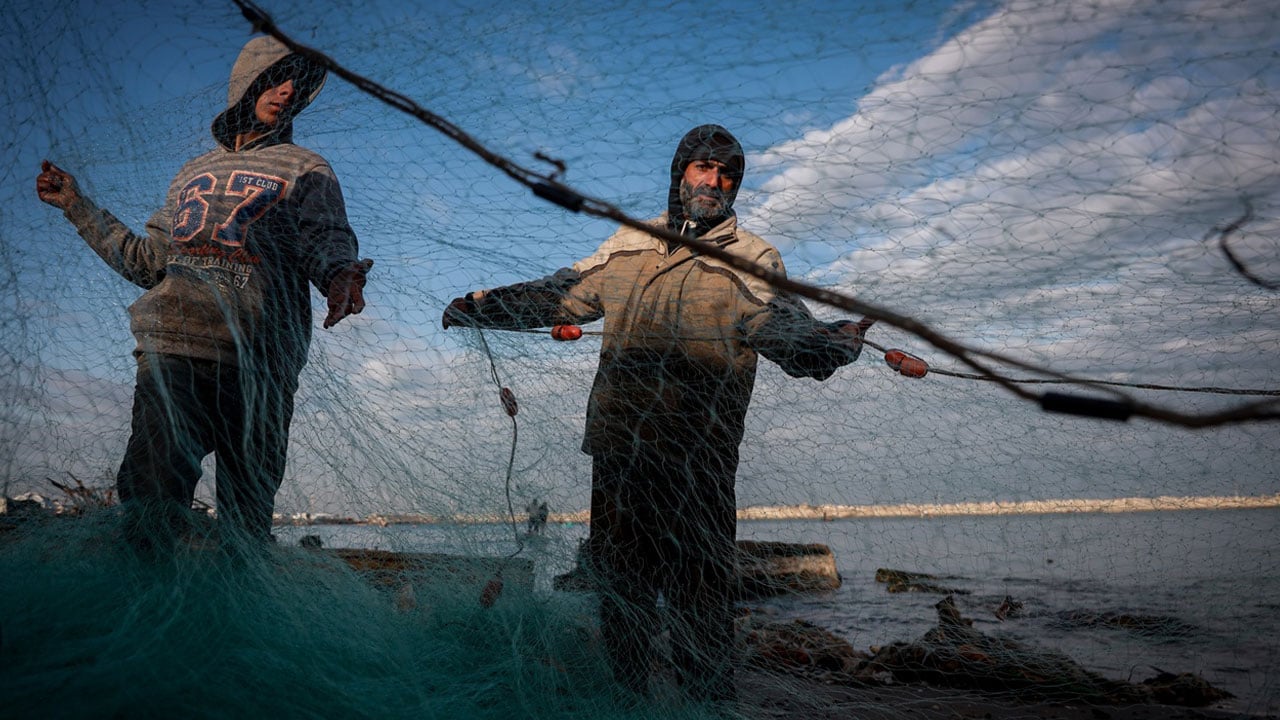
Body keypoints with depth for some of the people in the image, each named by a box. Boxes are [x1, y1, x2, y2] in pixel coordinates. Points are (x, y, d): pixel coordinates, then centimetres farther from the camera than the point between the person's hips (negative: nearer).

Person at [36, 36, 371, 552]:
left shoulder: (307, 171, 15)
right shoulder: (193, 174, 26)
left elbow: (328, 243, -4)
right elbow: (146, 262, 29)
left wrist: (341, 276, -27)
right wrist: (77, 205, 28)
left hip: (258, 363, -2)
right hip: (171, 353, 3)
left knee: (246, 519, -3)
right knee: (149, 500, -9)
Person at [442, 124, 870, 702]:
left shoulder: (752, 260, 3)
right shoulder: (627, 246, 15)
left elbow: (787, 331, -12)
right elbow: (560, 295, 25)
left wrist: (831, 344, -33)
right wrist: (485, 306, 20)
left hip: (698, 462, -4)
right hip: (617, 448, 4)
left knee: (699, 592, -1)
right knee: (618, 576, 15)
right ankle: (621, 693, 34)